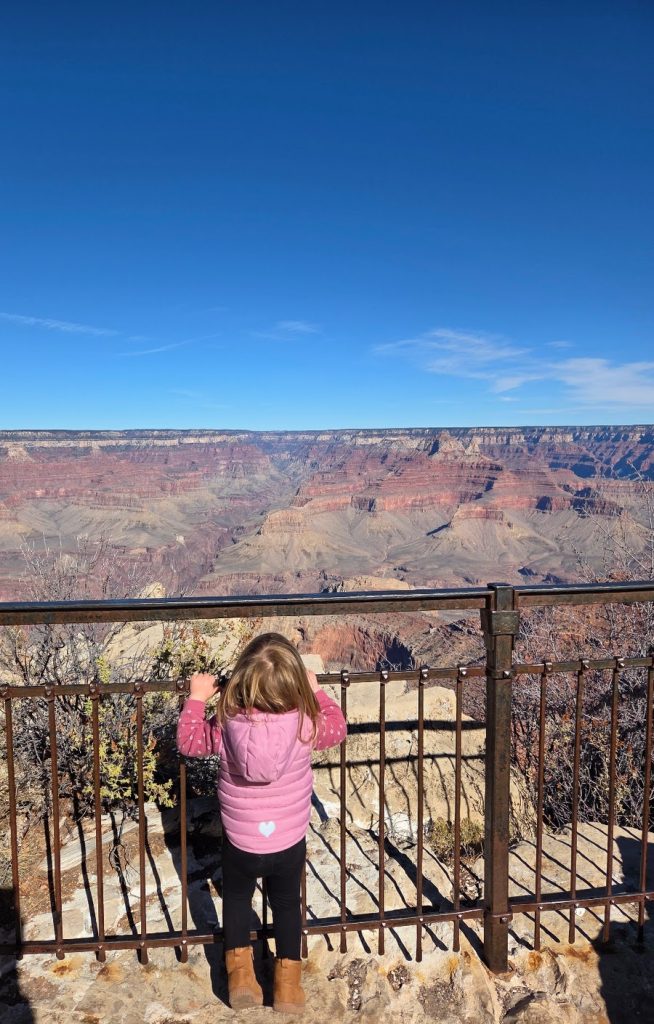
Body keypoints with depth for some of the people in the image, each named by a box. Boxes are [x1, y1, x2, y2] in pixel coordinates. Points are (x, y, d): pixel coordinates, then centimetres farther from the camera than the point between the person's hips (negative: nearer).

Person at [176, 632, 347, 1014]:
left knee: (236, 898, 30)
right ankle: (288, 980, 34)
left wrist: (197, 698, 5)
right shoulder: (305, 724, -22)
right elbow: (338, 728, 0)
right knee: (287, 903, 26)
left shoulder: (226, 724, -22)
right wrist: (317, 690, 8)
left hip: (239, 843, 0)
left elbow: (188, 741, -3)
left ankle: (241, 971, 34)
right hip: (290, 843, 0)